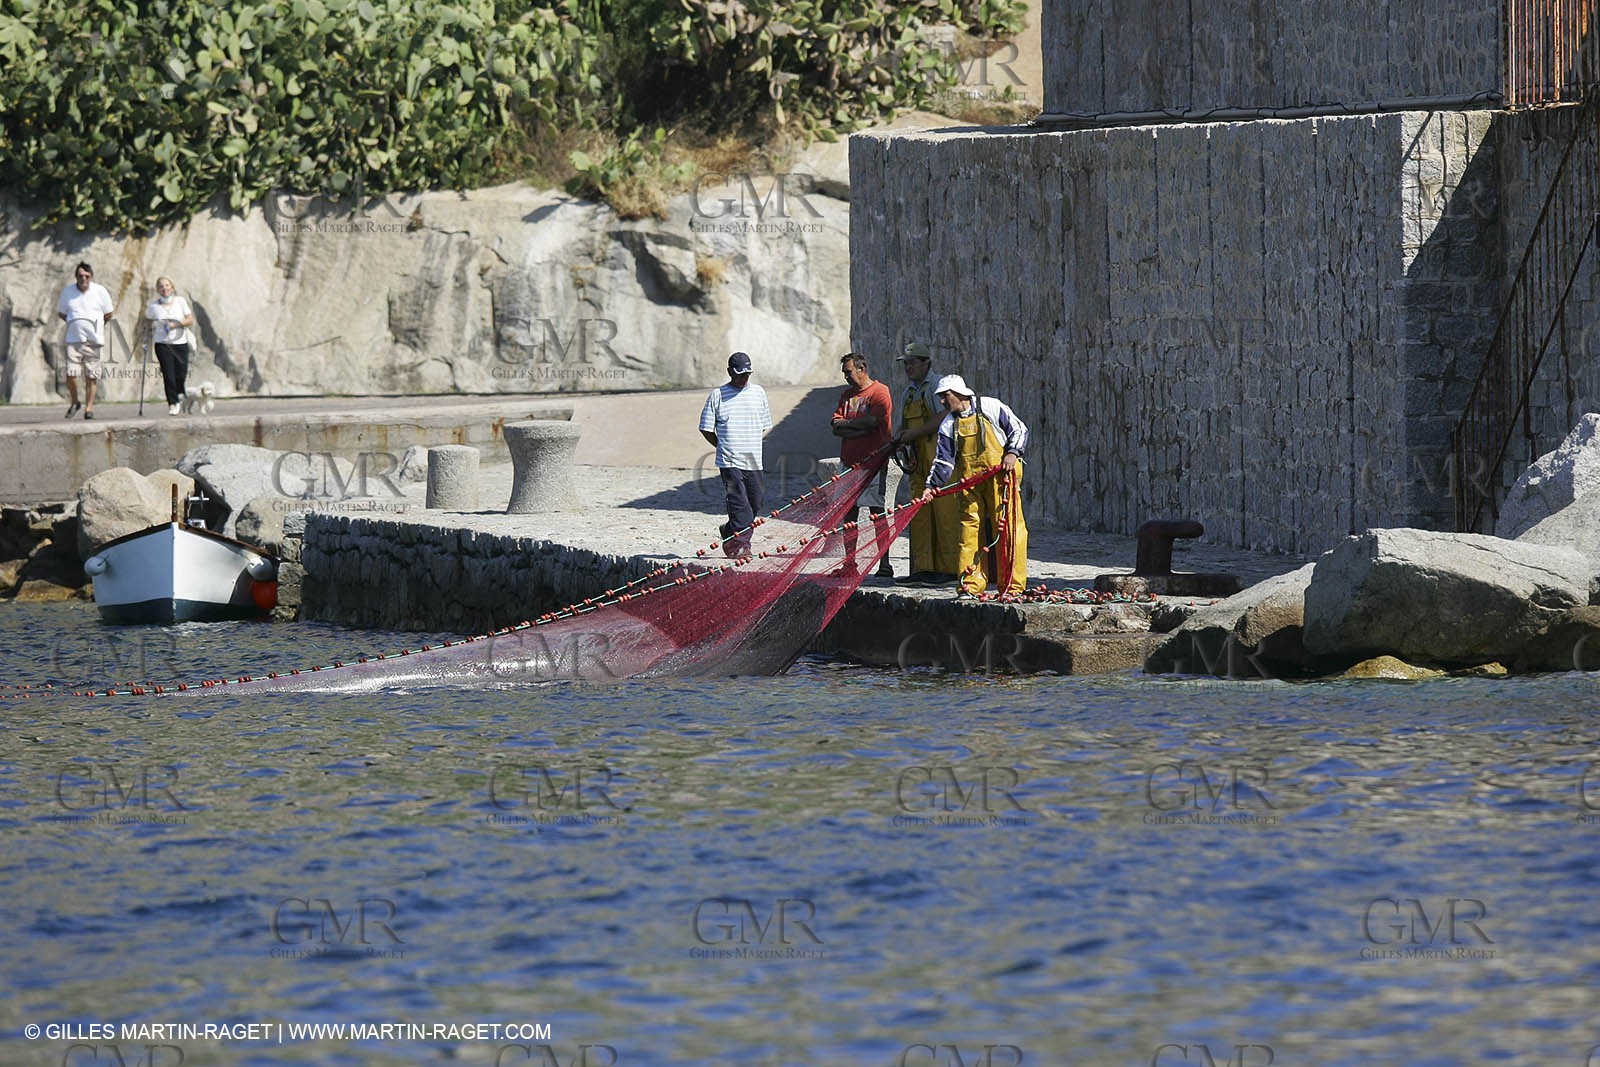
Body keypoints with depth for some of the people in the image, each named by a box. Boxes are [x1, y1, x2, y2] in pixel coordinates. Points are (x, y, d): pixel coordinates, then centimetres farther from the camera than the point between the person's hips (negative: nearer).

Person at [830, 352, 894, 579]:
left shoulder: (879, 392, -4)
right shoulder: (847, 395, 17)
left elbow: (871, 421, -14)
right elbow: (836, 427, 8)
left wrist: (846, 423, -1)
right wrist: (859, 426, -9)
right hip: (850, 462, 7)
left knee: (877, 513, -6)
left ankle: (884, 564, -5)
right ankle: (849, 563, 10)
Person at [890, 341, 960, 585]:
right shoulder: (908, 394, 21)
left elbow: (944, 418, -16)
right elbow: (905, 425, 25)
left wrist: (914, 433, -13)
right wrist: (900, 437, 2)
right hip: (919, 462, 8)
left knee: (944, 512, -9)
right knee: (919, 514, 4)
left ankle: (948, 568, -8)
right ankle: (923, 569, 5)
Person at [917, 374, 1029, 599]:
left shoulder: (991, 408, 2)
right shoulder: (949, 426, 11)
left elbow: (1018, 429, 6)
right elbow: (944, 460, 7)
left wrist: (1012, 453, -8)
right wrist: (932, 486, -5)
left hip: (1000, 475, -4)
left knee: (1006, 527, -8)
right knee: (970, 529, -1)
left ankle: (1013, 586, -5)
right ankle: (971, 586, 2)